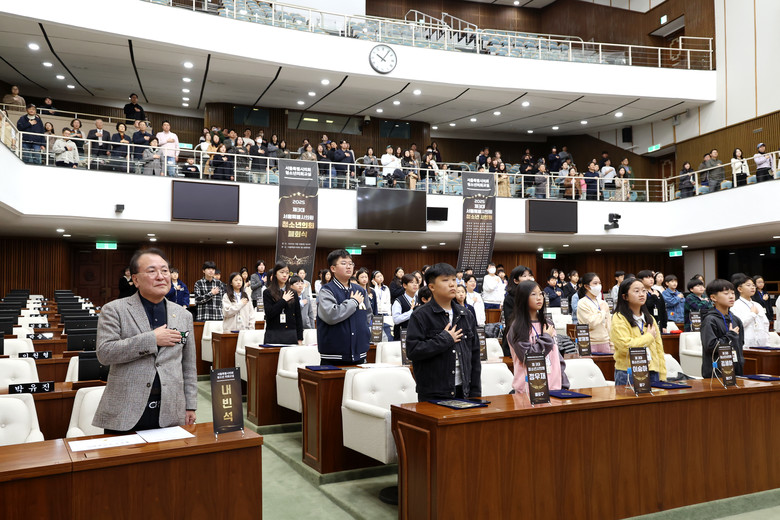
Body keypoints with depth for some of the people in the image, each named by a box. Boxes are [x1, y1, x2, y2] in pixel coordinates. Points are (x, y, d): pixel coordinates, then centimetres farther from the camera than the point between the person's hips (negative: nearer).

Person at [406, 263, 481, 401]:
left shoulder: (466, 315, 10)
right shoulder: (420, 316, -7)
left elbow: (474, 354, 13)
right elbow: (412, 351, -17)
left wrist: (475, 391, 9)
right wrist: (445, 340, -15)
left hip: (463, 391, 5)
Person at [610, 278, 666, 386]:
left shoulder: (650, 319, 15)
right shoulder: (618, 318, -6)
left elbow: (659, 348, 13)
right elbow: (626, 346, -21)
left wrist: (662, 376, 7)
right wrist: (649, 336, -6)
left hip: (652, 373, 6)